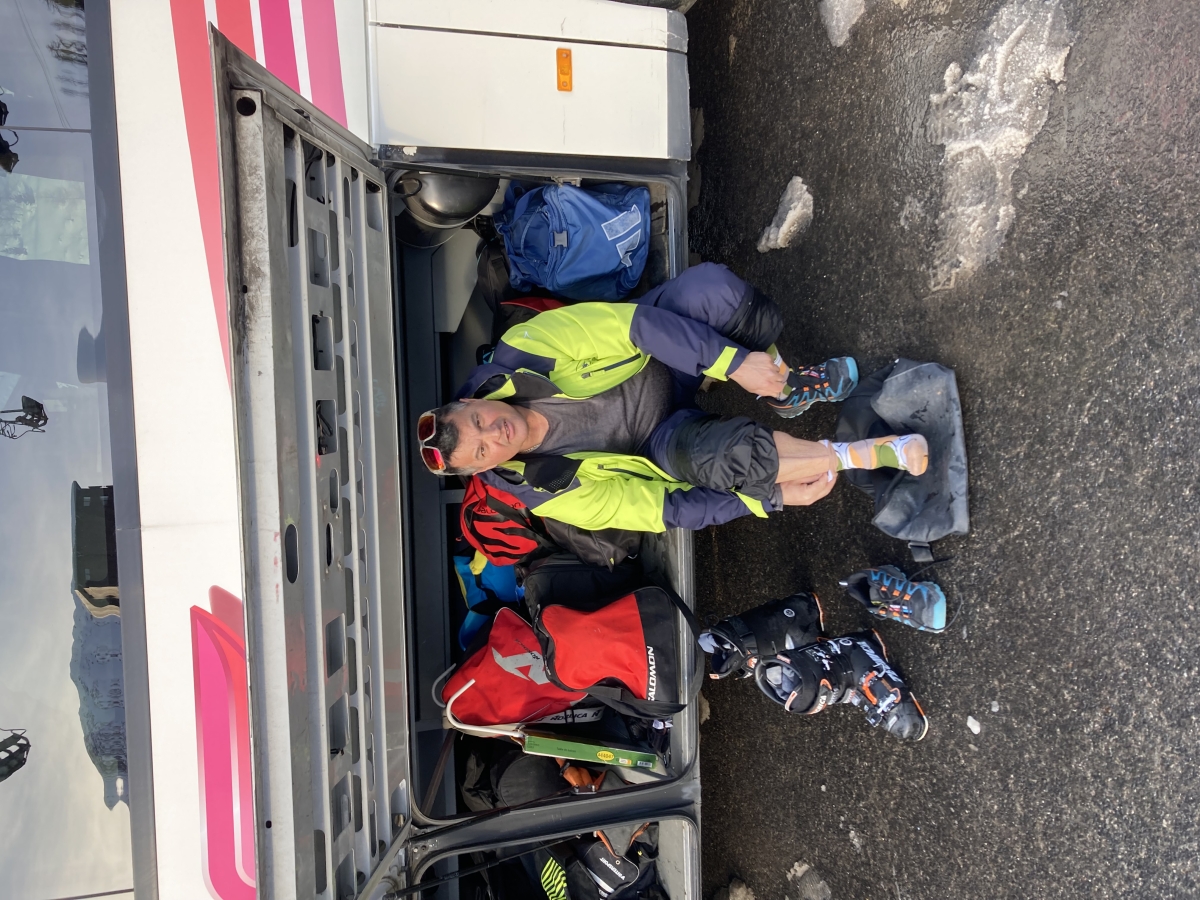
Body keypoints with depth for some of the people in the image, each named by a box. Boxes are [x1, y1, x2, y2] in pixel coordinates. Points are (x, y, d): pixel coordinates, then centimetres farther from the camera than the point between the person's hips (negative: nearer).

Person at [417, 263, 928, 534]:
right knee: (701, 452, -41)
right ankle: (866, 453, -21)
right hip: (664, 434, -2)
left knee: (709, 285, -31)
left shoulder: (519, 354, -22)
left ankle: (784, 387, -3)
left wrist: (735, 362, -32)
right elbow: (665, 509, -20)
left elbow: (628, 324, -24)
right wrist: (768, 496, -25)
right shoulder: (548, 494, -20)